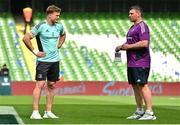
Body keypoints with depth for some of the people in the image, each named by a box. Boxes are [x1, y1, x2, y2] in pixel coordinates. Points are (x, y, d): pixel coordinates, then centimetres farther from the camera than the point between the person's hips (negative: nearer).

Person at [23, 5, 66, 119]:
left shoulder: (59, 26, 7)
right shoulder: (41, 26, -11)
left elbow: (63, 35, 31)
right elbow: (26, 38, -11)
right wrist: (35, 51, -10)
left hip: (55, 60, 6)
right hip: (43, 60, -6)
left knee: (51, 85, 7)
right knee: (40, 84, -10)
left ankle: (48, 112, 13)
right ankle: (35, 112, -7)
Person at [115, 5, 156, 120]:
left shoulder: (142, 26, -11)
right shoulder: (133, 27, 21)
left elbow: (144, 43, -23)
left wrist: (129, 46, -15)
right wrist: (122, 47, 11)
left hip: (140, 62, -10)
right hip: (132, 62, 10)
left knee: (142, 85, -14)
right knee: (135, 86, 12)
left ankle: (150, 113, -15)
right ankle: (139, 112, 19)